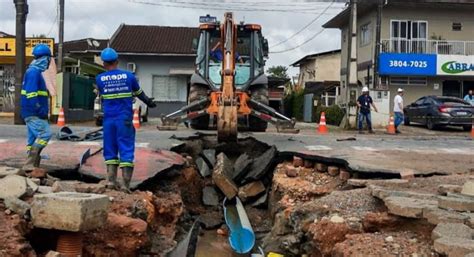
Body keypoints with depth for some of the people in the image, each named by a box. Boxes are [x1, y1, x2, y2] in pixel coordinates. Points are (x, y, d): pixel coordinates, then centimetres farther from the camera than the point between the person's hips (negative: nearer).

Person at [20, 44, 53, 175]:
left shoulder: (34, 71, 18)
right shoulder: (34, 72, -14)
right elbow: (31, 95, -21)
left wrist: (43, 111, 19)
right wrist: (41, 111, -21)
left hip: (33, 113, 10)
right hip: (34, 113, -10)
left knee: (34, 139, 10)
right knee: (45, 133, -16)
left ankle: (31, 168, 13)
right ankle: (28, 166, -16)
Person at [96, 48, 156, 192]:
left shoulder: (100, 79, 3)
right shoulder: (129, 76, 2)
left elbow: (102, 98, 15)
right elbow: (139, 93, 15)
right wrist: (150, 103, 33)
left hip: (109, 119, 2)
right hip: (124, 119, -1)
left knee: (110, 150, 12)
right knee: (126, 150, 0)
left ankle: (111, 180, 7)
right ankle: (125, 184, -4)